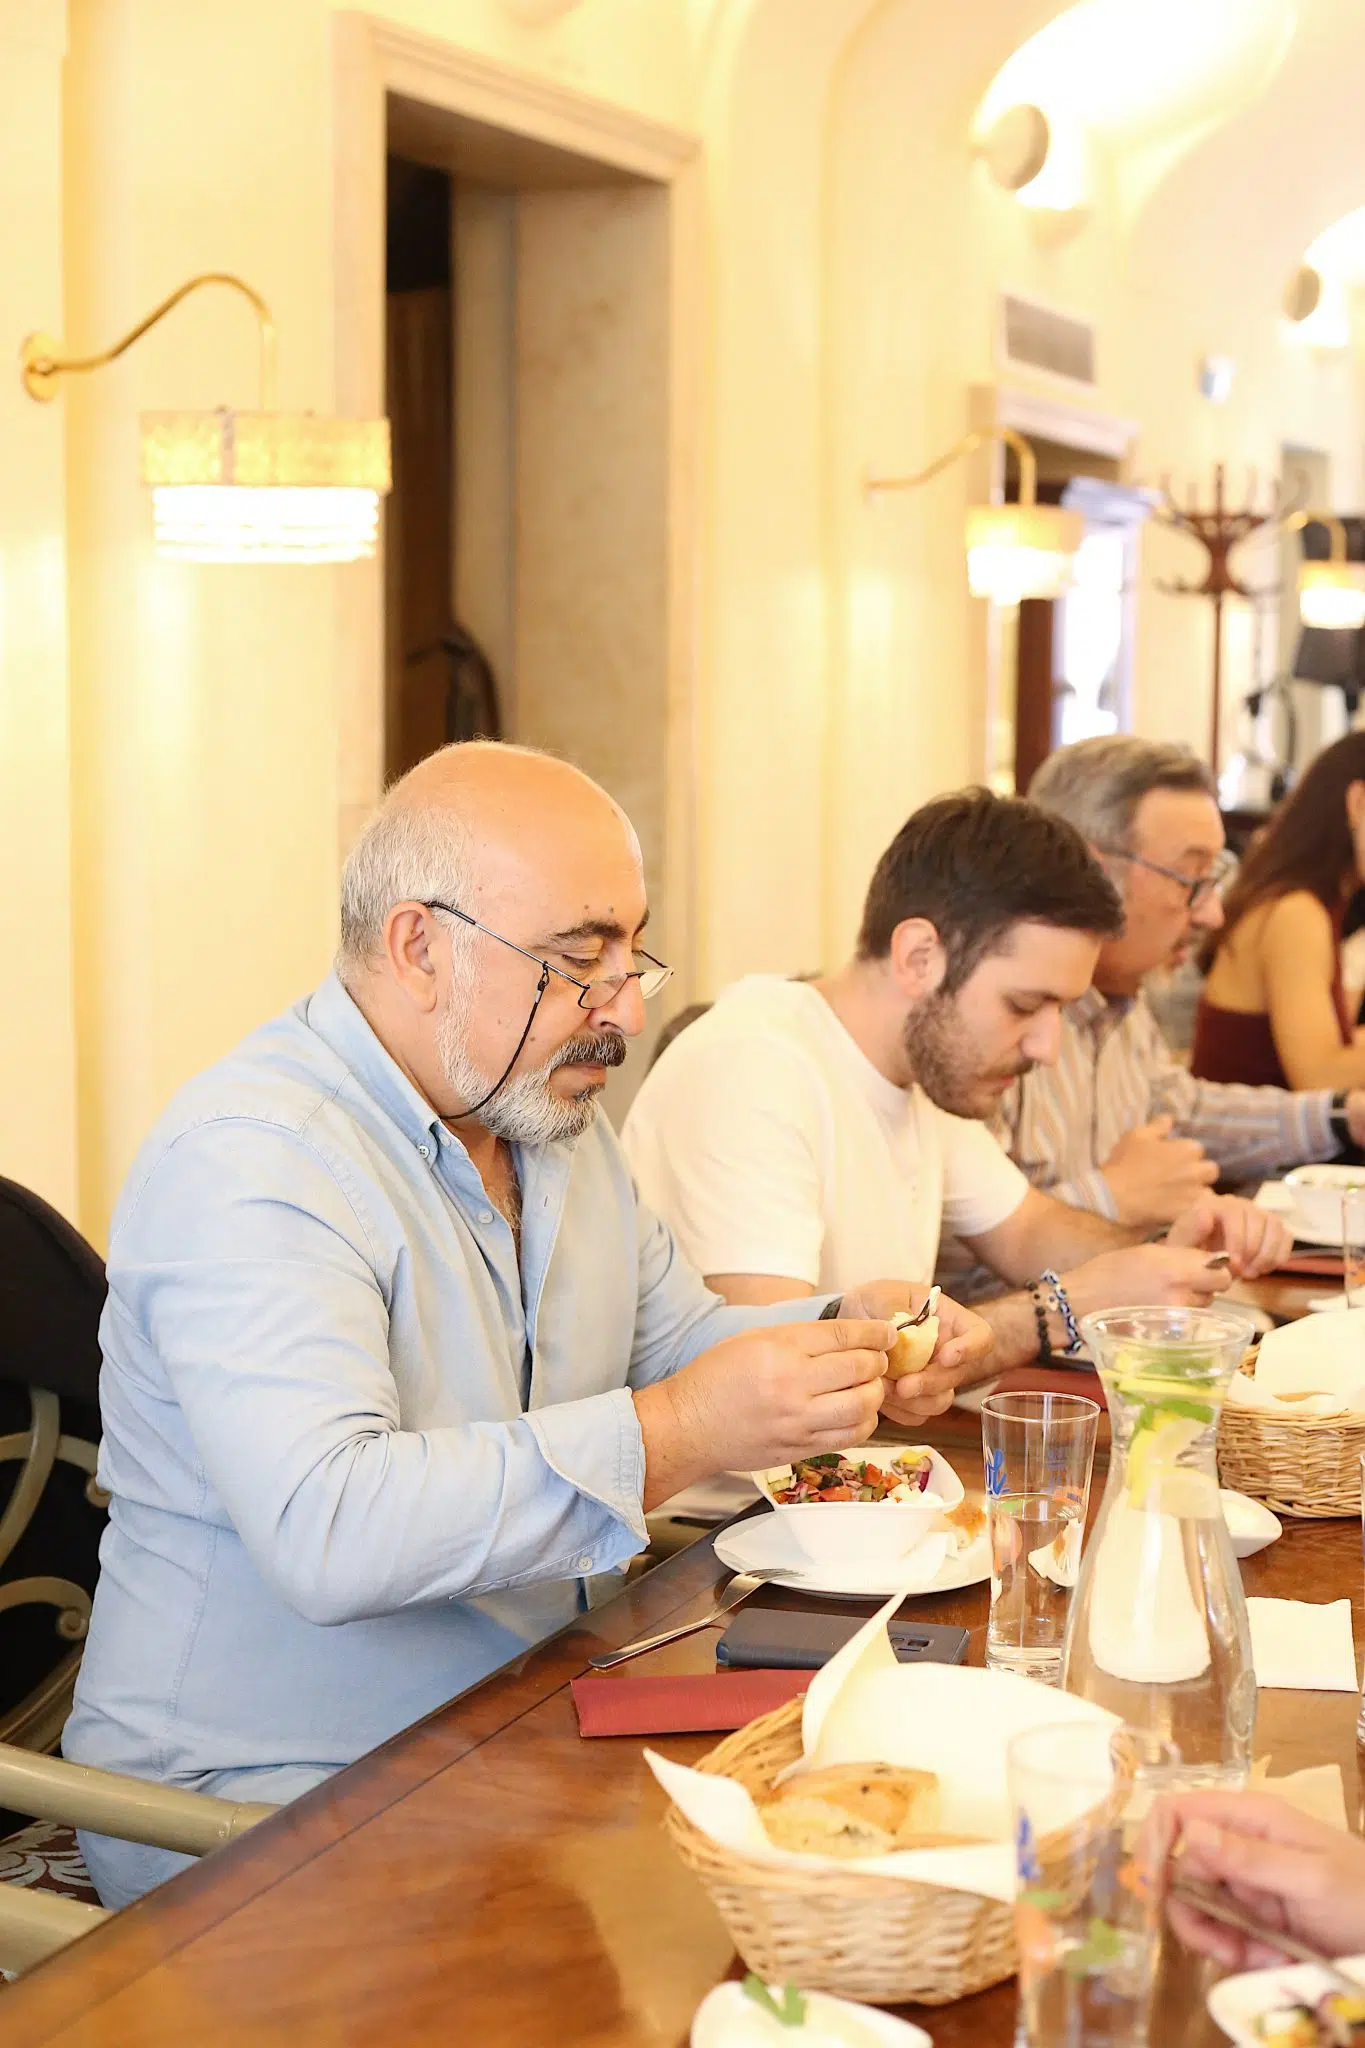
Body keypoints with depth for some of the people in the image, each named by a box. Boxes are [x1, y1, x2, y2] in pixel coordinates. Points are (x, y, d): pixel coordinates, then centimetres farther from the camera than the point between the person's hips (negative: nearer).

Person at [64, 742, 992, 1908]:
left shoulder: (554, 1115, 10)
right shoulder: (248, 1158, -21)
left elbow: (675, 1340, 21)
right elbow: (323, 1529, -33)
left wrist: (845, 1337, 0)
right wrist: (672, 1434, -34)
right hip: (271, 1809, -8)